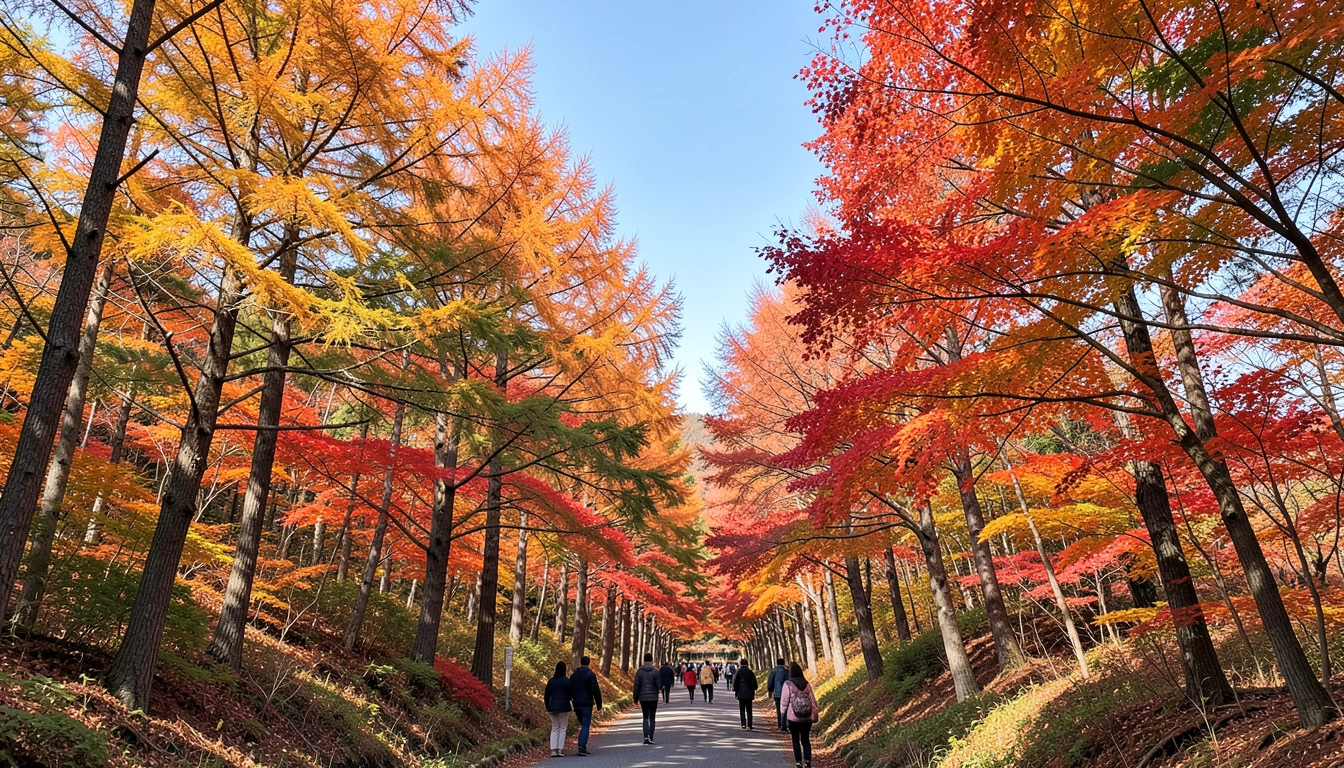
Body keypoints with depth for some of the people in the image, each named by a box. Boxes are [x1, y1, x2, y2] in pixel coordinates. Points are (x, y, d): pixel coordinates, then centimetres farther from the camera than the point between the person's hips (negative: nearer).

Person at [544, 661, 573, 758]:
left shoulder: (551, 681, 6)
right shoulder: (566, 680, -10)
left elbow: (546, 695, 9)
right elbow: (570, 694, -11)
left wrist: (547, 706, 22)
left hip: (552, 707, 5)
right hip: (563, 707, -5)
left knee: (554, 728, 12)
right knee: (563, 728, 4)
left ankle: (553, 750, 5)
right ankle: (560, 750, 0)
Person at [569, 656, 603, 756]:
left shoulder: (573, 675, 10)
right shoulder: (590, 674, -9)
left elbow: (570, 690, 13)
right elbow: (596, 690, -13)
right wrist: (599, 703, -5)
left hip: (576, 704, 6)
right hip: (587, 704, -5)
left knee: (583, 725, 17)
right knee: (585, 725, -3)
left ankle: (583, 746, 14)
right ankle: (581, 747, -12)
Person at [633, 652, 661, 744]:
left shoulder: (639, 671, -1)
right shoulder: (655, 670, -7)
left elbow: (636, 686, -1)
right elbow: (659, 685, -10)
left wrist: (636, 698, 6)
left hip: (643, 698, 2)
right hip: (653, 697, -1)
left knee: (645, 717, 11)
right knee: (652, 718, 8)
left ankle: (646, 736, -5)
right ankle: (650, 738, 6)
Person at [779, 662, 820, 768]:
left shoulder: (788, 684, -9)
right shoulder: (806, 684, 1)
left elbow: (784, 701, -8)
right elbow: (813, 701, 2)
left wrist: (783, 714, 9)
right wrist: (814, 716, 10)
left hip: (794, 717, -3)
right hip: (807, 717, 3)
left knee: (796, 740, 11)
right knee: (806, 739, 14)